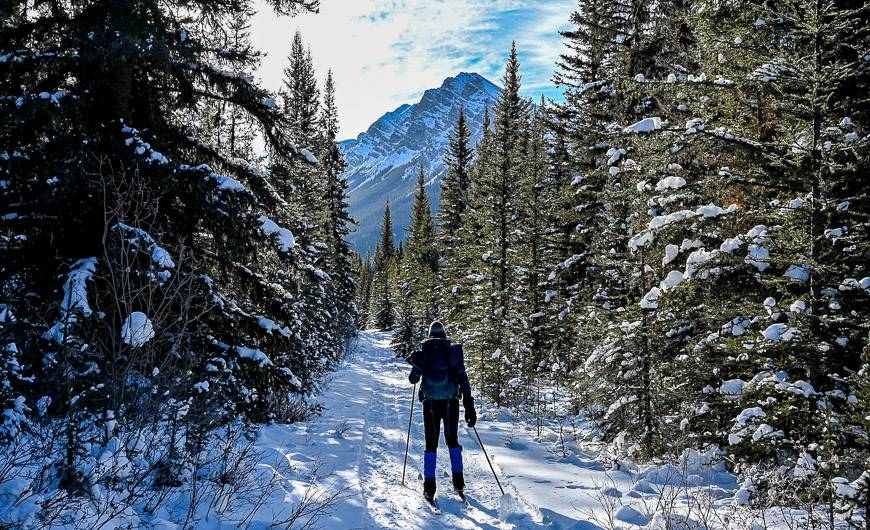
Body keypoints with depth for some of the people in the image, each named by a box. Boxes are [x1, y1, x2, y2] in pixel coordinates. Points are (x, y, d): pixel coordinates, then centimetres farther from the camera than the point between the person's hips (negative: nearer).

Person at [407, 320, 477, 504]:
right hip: (451, 403, 1)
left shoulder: (423, 352, 1)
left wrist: (415, 365, 28)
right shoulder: (453, 352, 0)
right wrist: (469, 407, -3)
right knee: (452, 440, 18)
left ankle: (429, 487, 2)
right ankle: (458, 482, 14)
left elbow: (413, 380, 7)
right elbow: (463, 380, -5)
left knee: (431, 444, 8)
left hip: (430, 403, 0)